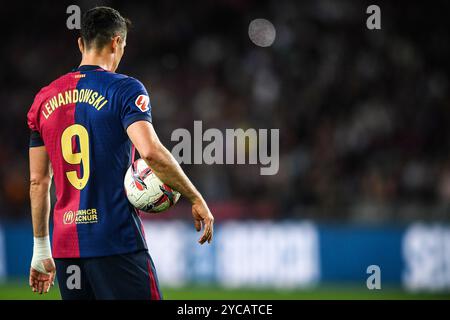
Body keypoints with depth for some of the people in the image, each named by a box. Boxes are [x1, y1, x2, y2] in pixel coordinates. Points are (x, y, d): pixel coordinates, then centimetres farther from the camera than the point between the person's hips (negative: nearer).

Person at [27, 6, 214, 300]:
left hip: (65, 245, 6)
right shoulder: (124, 89, -4)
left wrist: (41, 250, 19)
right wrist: (196, 200, -10)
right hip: (117, 242, -6)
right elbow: (150, 151, -20)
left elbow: (38, 182, 14)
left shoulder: (45, 98, 12)